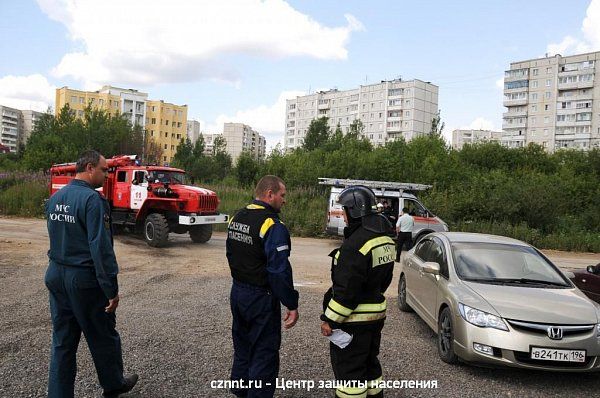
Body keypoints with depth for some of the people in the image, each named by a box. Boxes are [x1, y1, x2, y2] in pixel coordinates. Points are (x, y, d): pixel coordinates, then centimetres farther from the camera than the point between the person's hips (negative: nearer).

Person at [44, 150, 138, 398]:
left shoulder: (55, 198, 8)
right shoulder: (92, 199, -19)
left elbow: (57, 238, 17)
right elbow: (101, 247, -22)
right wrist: (112, 289, -19)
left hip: (55, 276, 7)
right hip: (84, 279, -7)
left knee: (62, 342, 14)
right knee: (103, 338, 12)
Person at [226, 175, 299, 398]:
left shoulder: (236, 218, 6)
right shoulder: (273, 226, -21)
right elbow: (280, 271, -24)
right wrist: (291, 305, -17)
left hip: (237, 292, 9)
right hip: (262, 298, -9)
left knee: (242, 348, 23)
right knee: (264, 355, 4)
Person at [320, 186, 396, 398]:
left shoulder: (355, 244, -25)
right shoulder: (385, 239, 6)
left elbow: (346, 289, -25)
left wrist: (329, 319, -17)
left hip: (355, 320, -9)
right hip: (377, 314, 10)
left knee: (348, 369, 3)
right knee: (369, 363, 24)